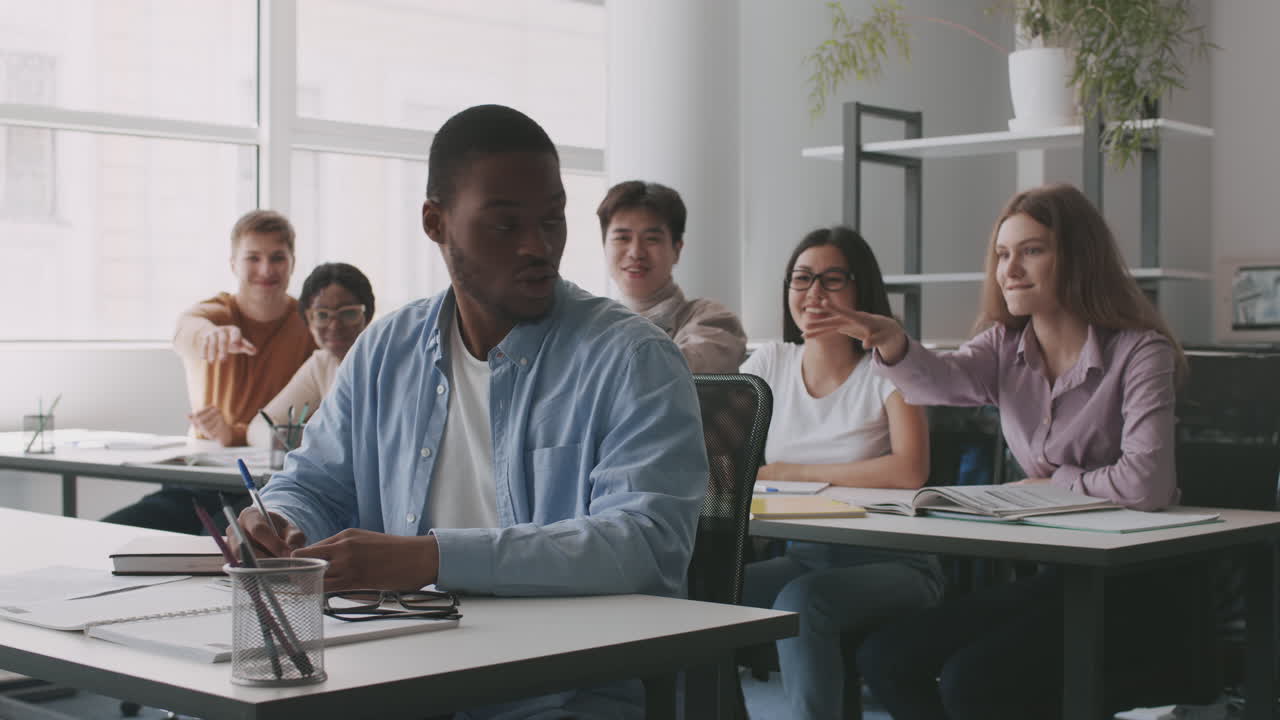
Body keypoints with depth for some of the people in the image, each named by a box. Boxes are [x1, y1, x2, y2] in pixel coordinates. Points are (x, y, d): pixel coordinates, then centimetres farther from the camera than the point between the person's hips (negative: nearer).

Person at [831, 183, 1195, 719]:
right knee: (884, 656, -5)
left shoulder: (1139, 352, -12)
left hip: (1132, 588, -6)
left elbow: (1145, 483, -23)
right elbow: (941, 380, -16)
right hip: (1046, 574, 7)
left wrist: (1054, 482, -8)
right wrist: (891, 342, -36)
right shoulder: (1005, 348, 6)